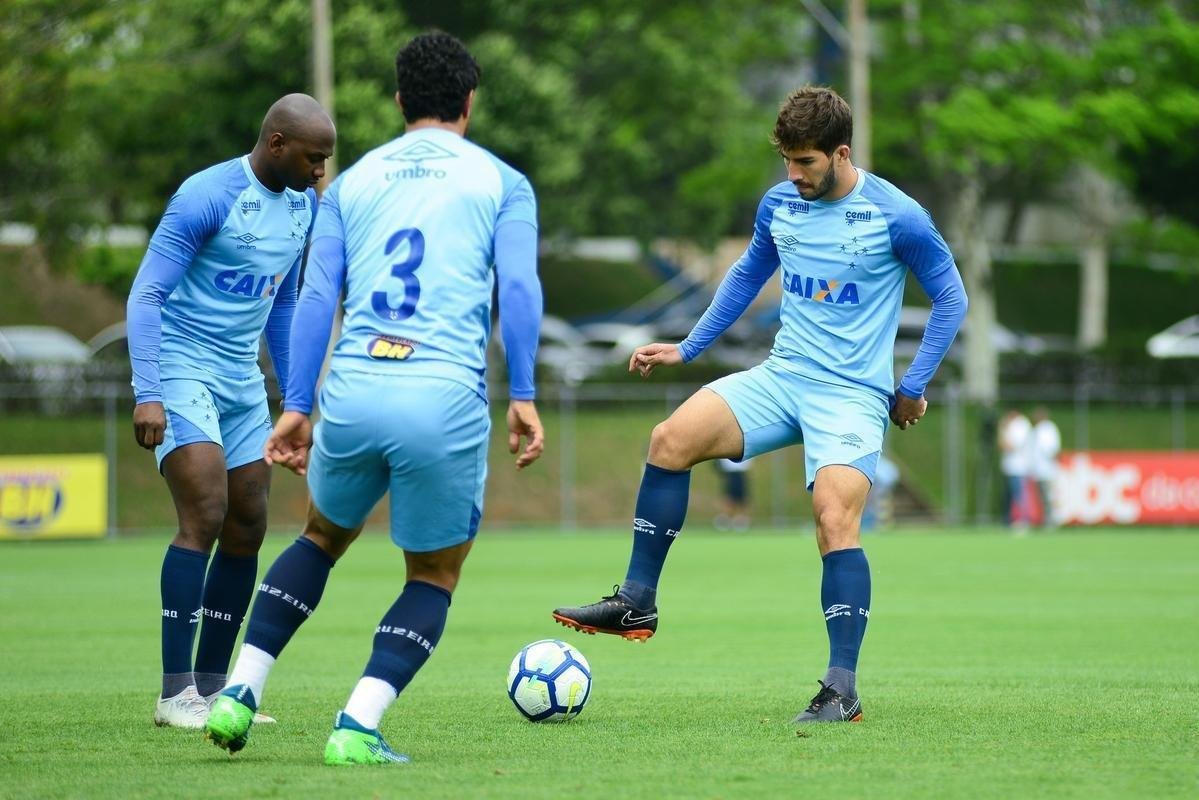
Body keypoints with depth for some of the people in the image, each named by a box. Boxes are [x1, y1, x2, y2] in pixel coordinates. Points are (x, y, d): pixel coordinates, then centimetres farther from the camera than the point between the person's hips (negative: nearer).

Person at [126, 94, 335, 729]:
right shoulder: (206, 196, -16)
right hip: (182, 371, -8)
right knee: (204, 519, -18)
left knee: (247, 531, 6)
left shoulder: (302, 208, 8)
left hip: (243, 383, 8)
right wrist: (147, 394, -25)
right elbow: (146, 295, -17)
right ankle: (175, 694, -17)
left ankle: (212, 688, 14)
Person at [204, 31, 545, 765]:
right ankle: (358, 727, -3)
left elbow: (317, 296, 12)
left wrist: (296, 406, 11)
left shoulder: (351, 182, 19)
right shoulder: (501, 182, 12)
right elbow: (518, 287, -2)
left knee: (325, 535, 29)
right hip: (446, 400, -3)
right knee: (435, 576, 16)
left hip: (352, 394, 3)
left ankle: (239, 693, 18)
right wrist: (523, 396, -4)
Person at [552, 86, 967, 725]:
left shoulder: (896, 216, -9)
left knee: (835, 520, -24)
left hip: (852, 395, -5)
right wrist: (687, 349, 21)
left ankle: (842, 690, -18)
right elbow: (747, 276, 24)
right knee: (672, 438, -17)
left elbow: (951, 298, 0)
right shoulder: (779, 205, 6)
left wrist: (913, 388, -3)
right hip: (781, 377, 5)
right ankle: (637, 603, -9)